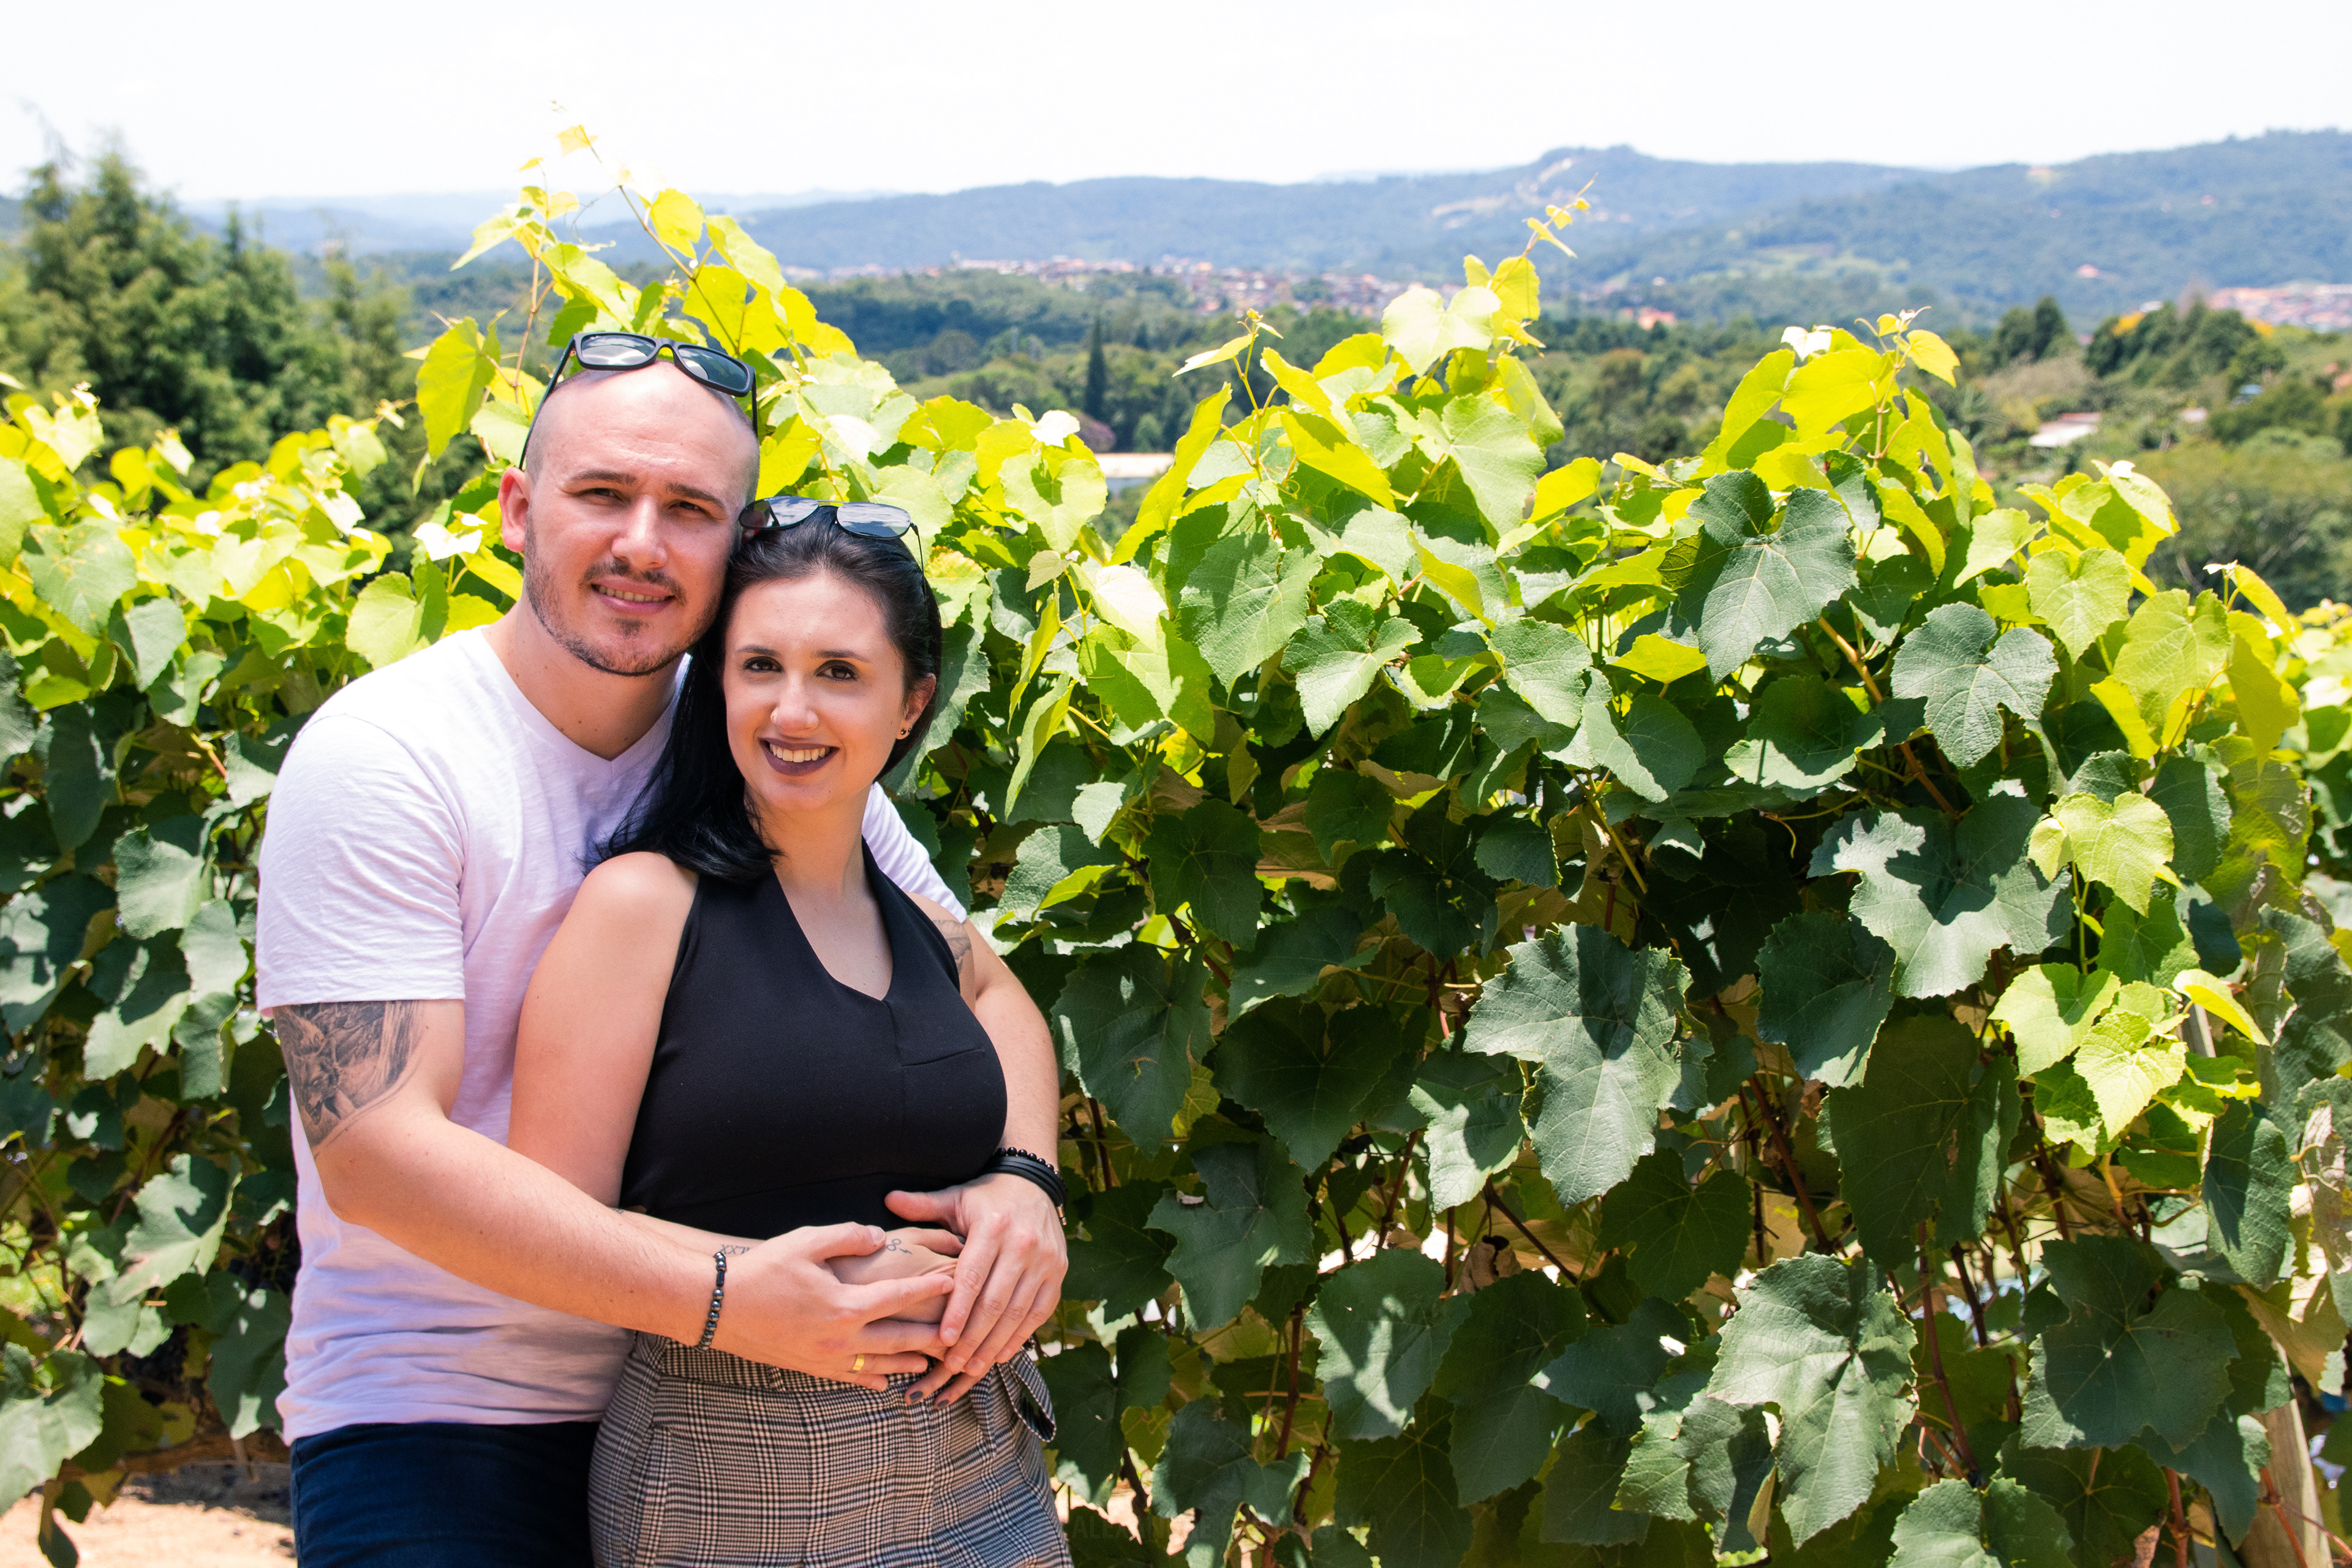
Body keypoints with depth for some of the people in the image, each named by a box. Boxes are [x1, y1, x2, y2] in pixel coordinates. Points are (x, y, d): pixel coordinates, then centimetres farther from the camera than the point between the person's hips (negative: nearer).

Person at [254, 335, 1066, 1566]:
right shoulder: (379, 757, -14)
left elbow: (984, 990, 7)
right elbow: (376, 1152, -22)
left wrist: (1017, 1178, -15)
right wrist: (725, 1303, -29)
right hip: (435, 1415, -4)